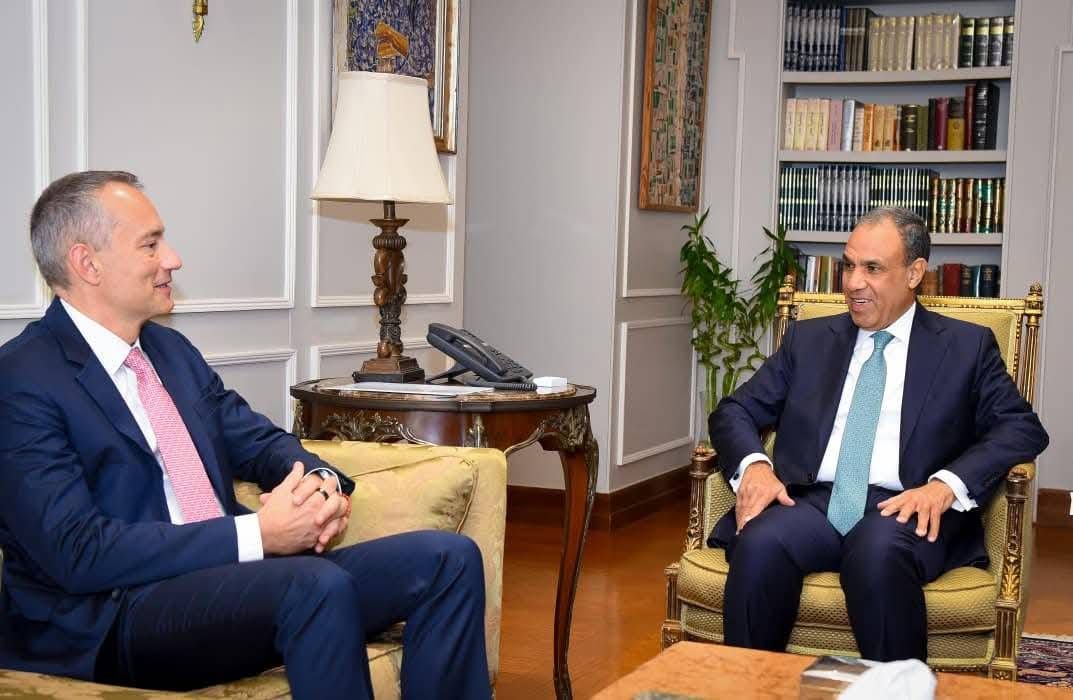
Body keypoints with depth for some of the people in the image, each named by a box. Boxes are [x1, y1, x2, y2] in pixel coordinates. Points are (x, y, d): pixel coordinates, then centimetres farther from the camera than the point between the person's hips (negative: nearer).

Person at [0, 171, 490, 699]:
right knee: (319, 584, -36)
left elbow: (258, 441, 20)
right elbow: (80, 554, -18)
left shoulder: (170, 349, 16)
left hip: (228, 574, 8)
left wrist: (320, 481, -5)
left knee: (448, 557, -10)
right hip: (116, 617, -8)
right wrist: (256, 534, -21)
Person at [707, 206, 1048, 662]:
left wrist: (946, 484, -15)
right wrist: (753, 465, -7)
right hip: (811, 502, 2)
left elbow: (1023, 428, 3)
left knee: (877, 553, -37)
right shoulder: (808, 339, 20)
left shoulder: (967, 346, 13)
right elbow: (733, 411, 17)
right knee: (759, 545, -32)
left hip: (904, 509, -2)